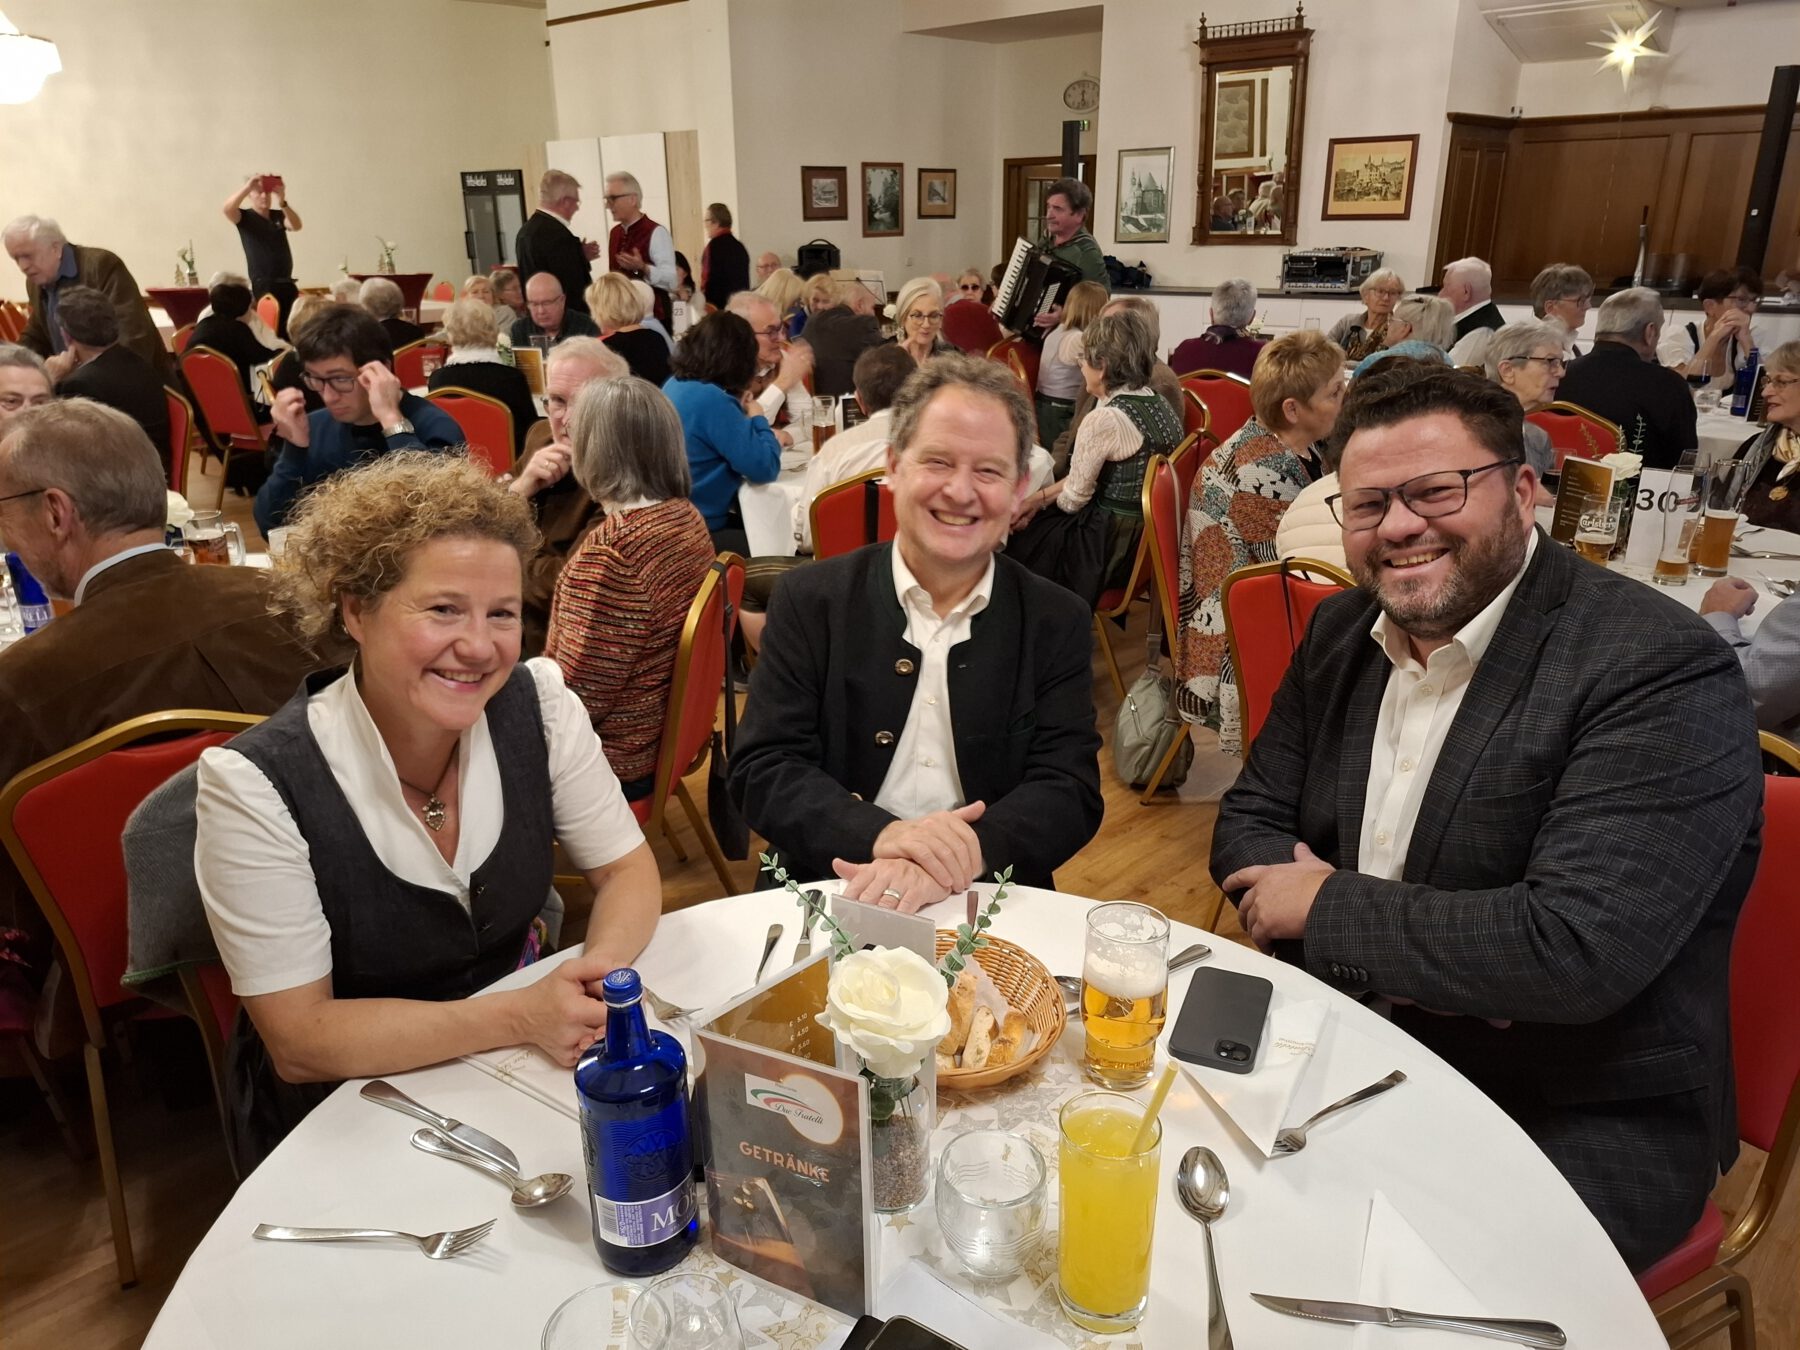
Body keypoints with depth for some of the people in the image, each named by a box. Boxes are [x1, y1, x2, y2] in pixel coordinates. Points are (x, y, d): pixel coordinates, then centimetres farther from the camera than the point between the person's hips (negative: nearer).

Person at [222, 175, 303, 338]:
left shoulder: (279, 215, 13)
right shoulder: (245, 217, 3)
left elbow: (297, 226, -7)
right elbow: (227, 208, -18)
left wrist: (283, 201, -22)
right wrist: (248, 185, -25)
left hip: (287, 283, 4)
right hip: (263, 285, -4)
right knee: (271, 328, -12)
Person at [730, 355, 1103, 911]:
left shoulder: (1058, 624, 3)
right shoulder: (810, 600, 1)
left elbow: (1070, 792, -4)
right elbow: (761, 771, -4)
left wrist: (957, 859, -22)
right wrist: (881, 835, -22)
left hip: (990, 908, 1)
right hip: (825, 900, 0)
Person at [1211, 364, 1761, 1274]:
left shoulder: (1662, 672, -19)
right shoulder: (1342, 632, 2)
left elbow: (1577, 948, -28)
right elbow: (1248, 823, 4)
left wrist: (1328, 909, -16)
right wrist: (1407, 956, -14)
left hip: (1576, 1124, -5)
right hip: (1356, 1046, 6)